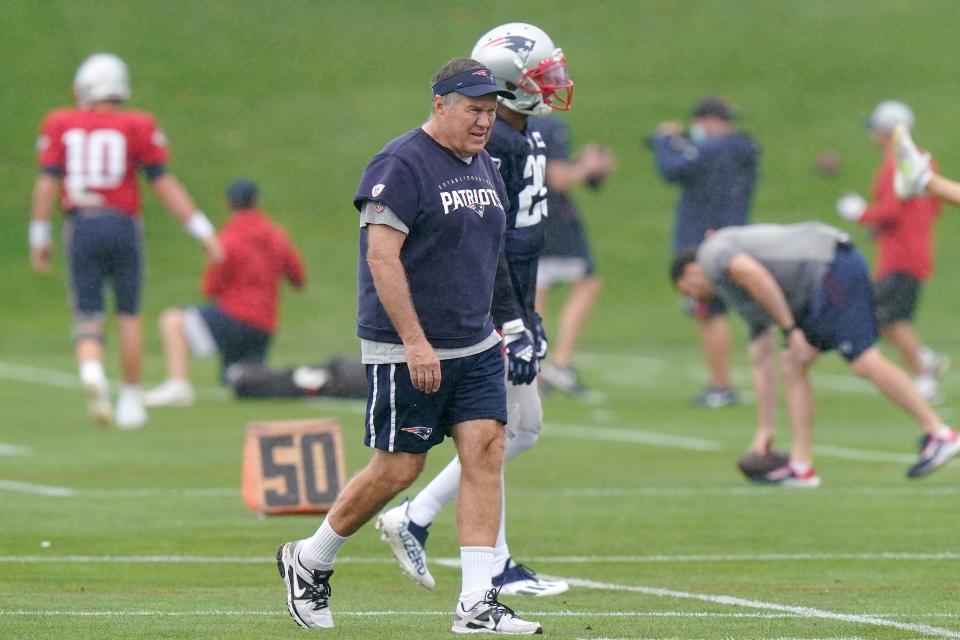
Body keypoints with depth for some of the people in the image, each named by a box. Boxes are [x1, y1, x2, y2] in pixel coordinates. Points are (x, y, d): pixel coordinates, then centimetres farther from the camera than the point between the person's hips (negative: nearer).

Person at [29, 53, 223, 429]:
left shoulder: (61, 126, 4)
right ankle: (130, 401, 15)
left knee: (88, 318, 5)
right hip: (122, 225, 0)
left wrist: (39, 239, 7)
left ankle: (91, 371, -26)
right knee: (128, 315, 13)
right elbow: (164, 185, 0)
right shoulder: (137, 128, 1)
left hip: (81, 227, 1)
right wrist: (203, 232, 4)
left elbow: (46, 183, -1)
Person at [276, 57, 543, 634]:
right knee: (399, 469, -2)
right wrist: (416, 343, -23)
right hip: (406, 350, -7)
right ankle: (309, 560, 20)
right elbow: (381, 257, -19)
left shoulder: (485, 167, 13)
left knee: (487, 452, -5)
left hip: (475, 348, 7)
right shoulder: (402, 165, -14)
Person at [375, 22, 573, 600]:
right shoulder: (487, 143, -18)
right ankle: (496, 568, 4)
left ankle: (412, 520, 18)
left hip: (508, 306, 10)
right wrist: (513, 323, -22)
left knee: (524, 430, 14)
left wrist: (530, 316, 24)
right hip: (482, 310, -10)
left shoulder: (525, 139, 15)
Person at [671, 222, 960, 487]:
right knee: (791, 365, 9)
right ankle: (801, 466, 6)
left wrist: (790, 329, -15)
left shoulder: (713, 253, 5)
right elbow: (762, 366, 30)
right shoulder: (748, 302, 29)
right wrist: (764, 431, 29)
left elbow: (753, 274, -17)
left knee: (865, 361, -14)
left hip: (834, 268, -10)